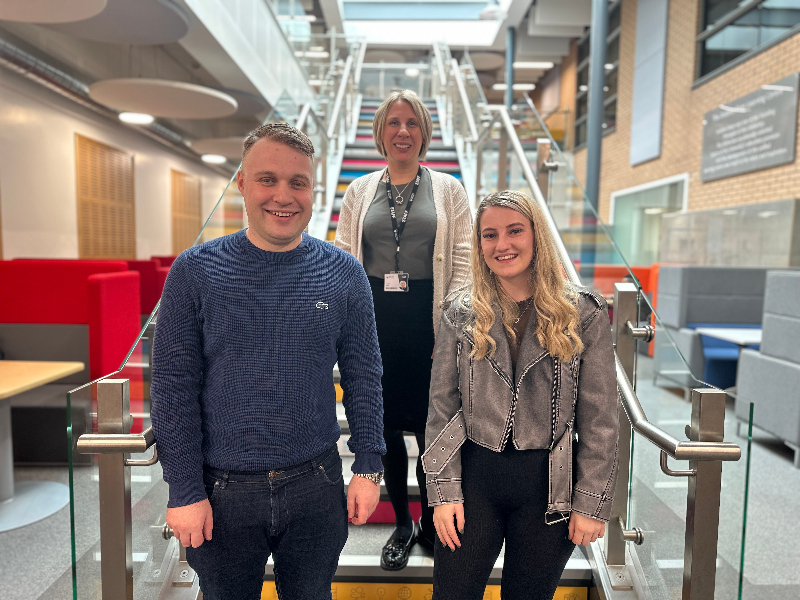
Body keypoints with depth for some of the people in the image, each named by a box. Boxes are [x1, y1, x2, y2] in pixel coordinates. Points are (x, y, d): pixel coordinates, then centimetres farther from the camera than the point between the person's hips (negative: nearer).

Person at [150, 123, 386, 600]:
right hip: (222, 490, 0)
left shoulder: (345, 274, -5)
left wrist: (369, 468, 0)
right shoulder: (195, 272, -8)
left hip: (316, 484, 1)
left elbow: (364, 378, 0)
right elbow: (174, 388, -6)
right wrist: (185, 490, -7)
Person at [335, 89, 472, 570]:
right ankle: (403, 524, 31)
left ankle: (432, 525, 29)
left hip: (429, 318, -2)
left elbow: (463, 263, 0)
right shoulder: (359, 191, 11)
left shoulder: (449, 189, 6)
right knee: (386, 425, 10)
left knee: (432, 426, 4)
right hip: (375, 318, 2)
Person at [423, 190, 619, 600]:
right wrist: (444, 491, -4)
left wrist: (591, 504, -4)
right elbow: (441, 409, 0)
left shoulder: (583, 316, -5)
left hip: (549, 486, 0)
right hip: (474, 476, 1)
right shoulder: (461, 315, -1)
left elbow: (599, 420, -3)